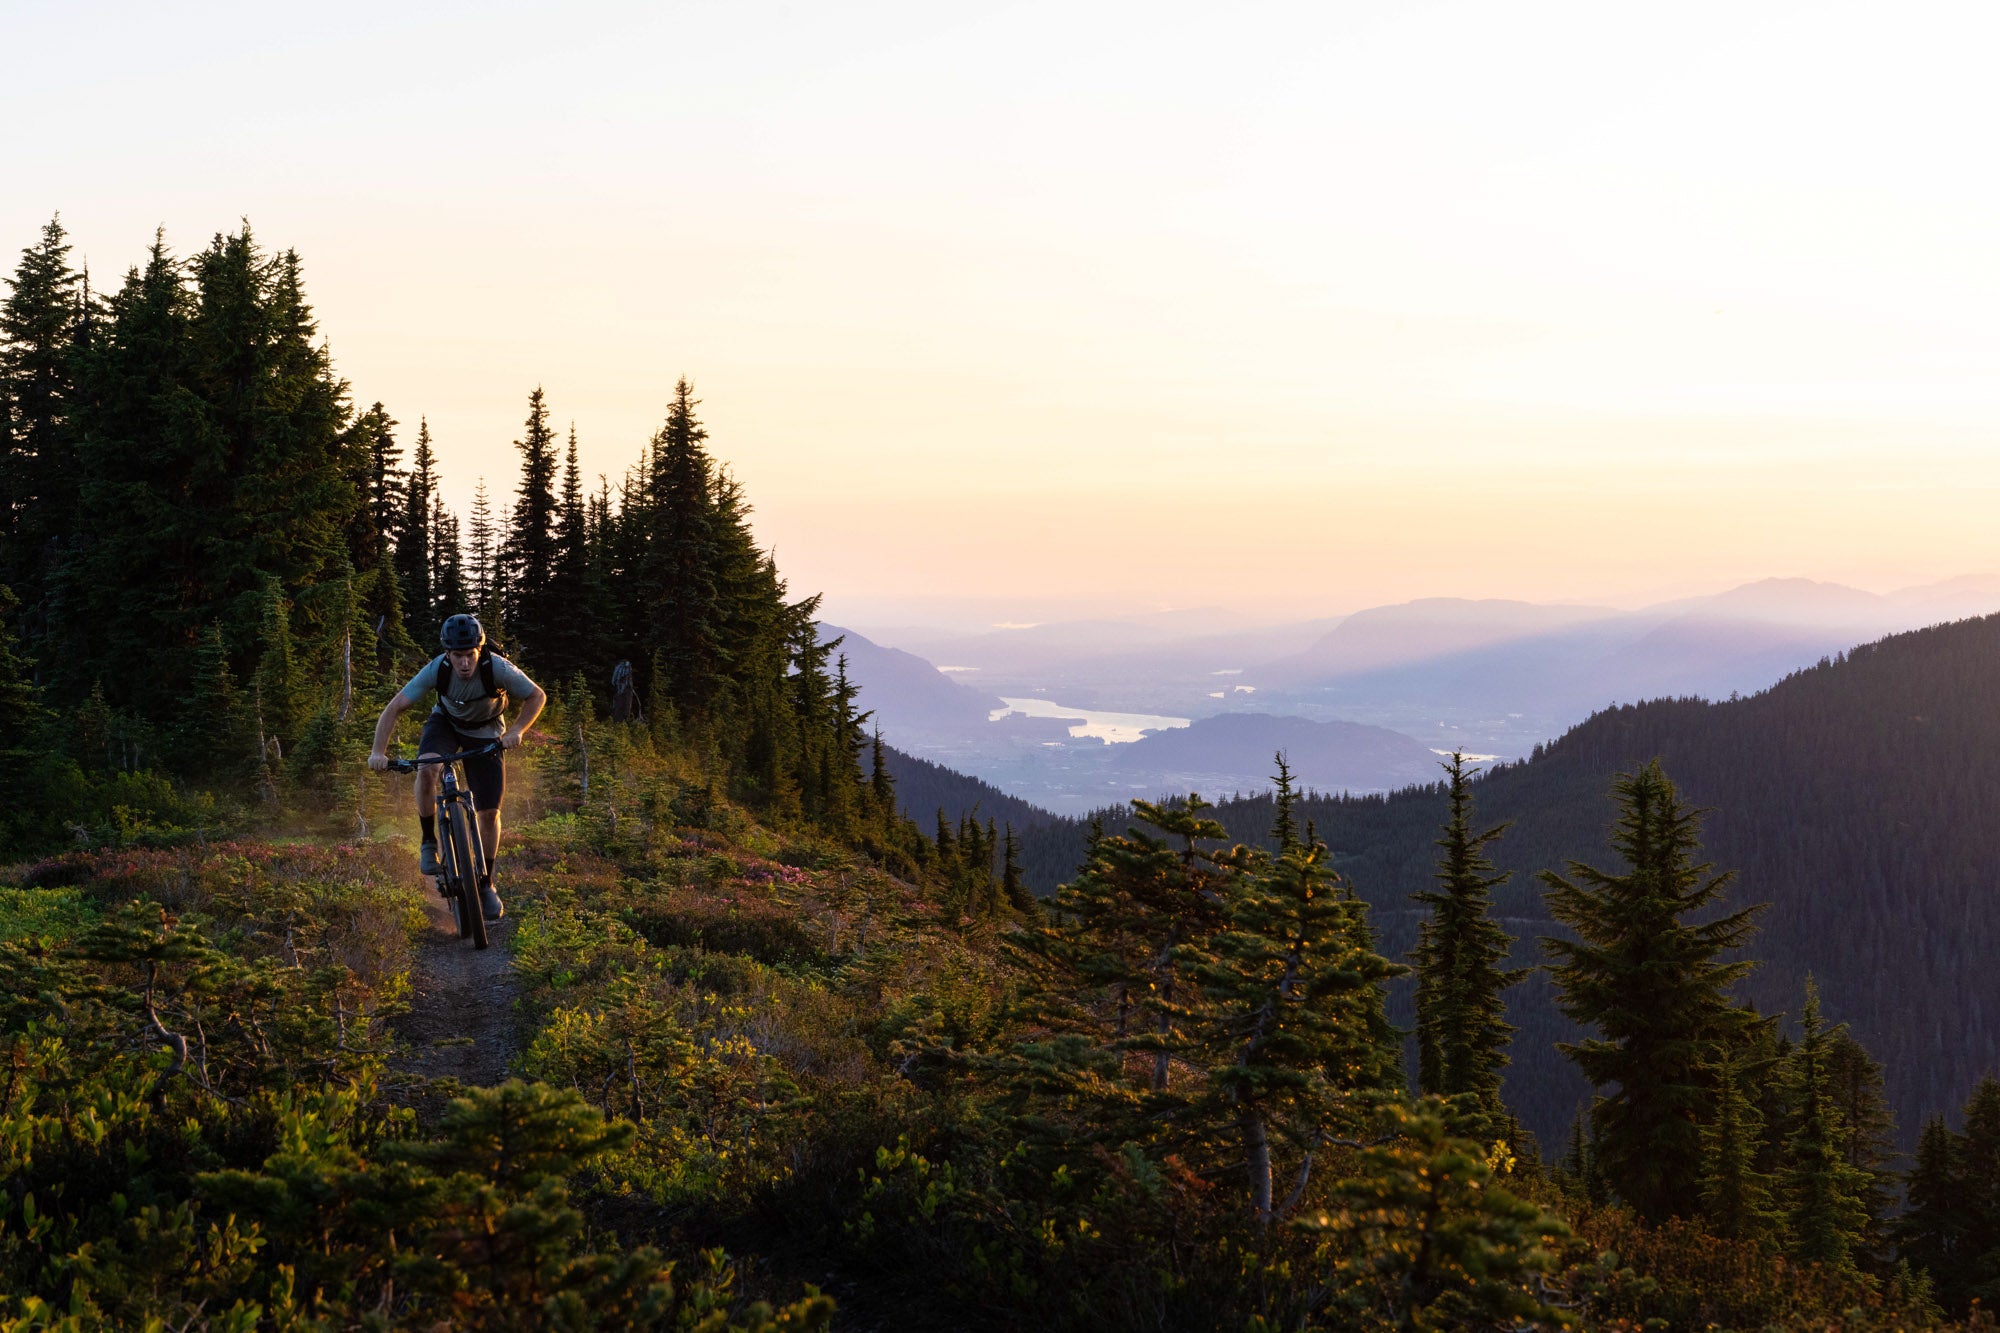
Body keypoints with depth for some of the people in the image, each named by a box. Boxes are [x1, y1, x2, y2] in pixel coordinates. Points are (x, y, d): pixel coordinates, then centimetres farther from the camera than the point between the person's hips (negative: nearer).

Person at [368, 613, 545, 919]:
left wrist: (516, 731, -31)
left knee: (489, 812, -5)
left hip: (485, 734, 0)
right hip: (446, 722, 0)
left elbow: (537, 696, -18)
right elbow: (394, 708, -26)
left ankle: (486, 884, 15)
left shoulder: (498, 669, -33)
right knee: (426, 769, -33)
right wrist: (378, 752, -35)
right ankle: (429, 843, -13)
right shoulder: (437, 670, -30)